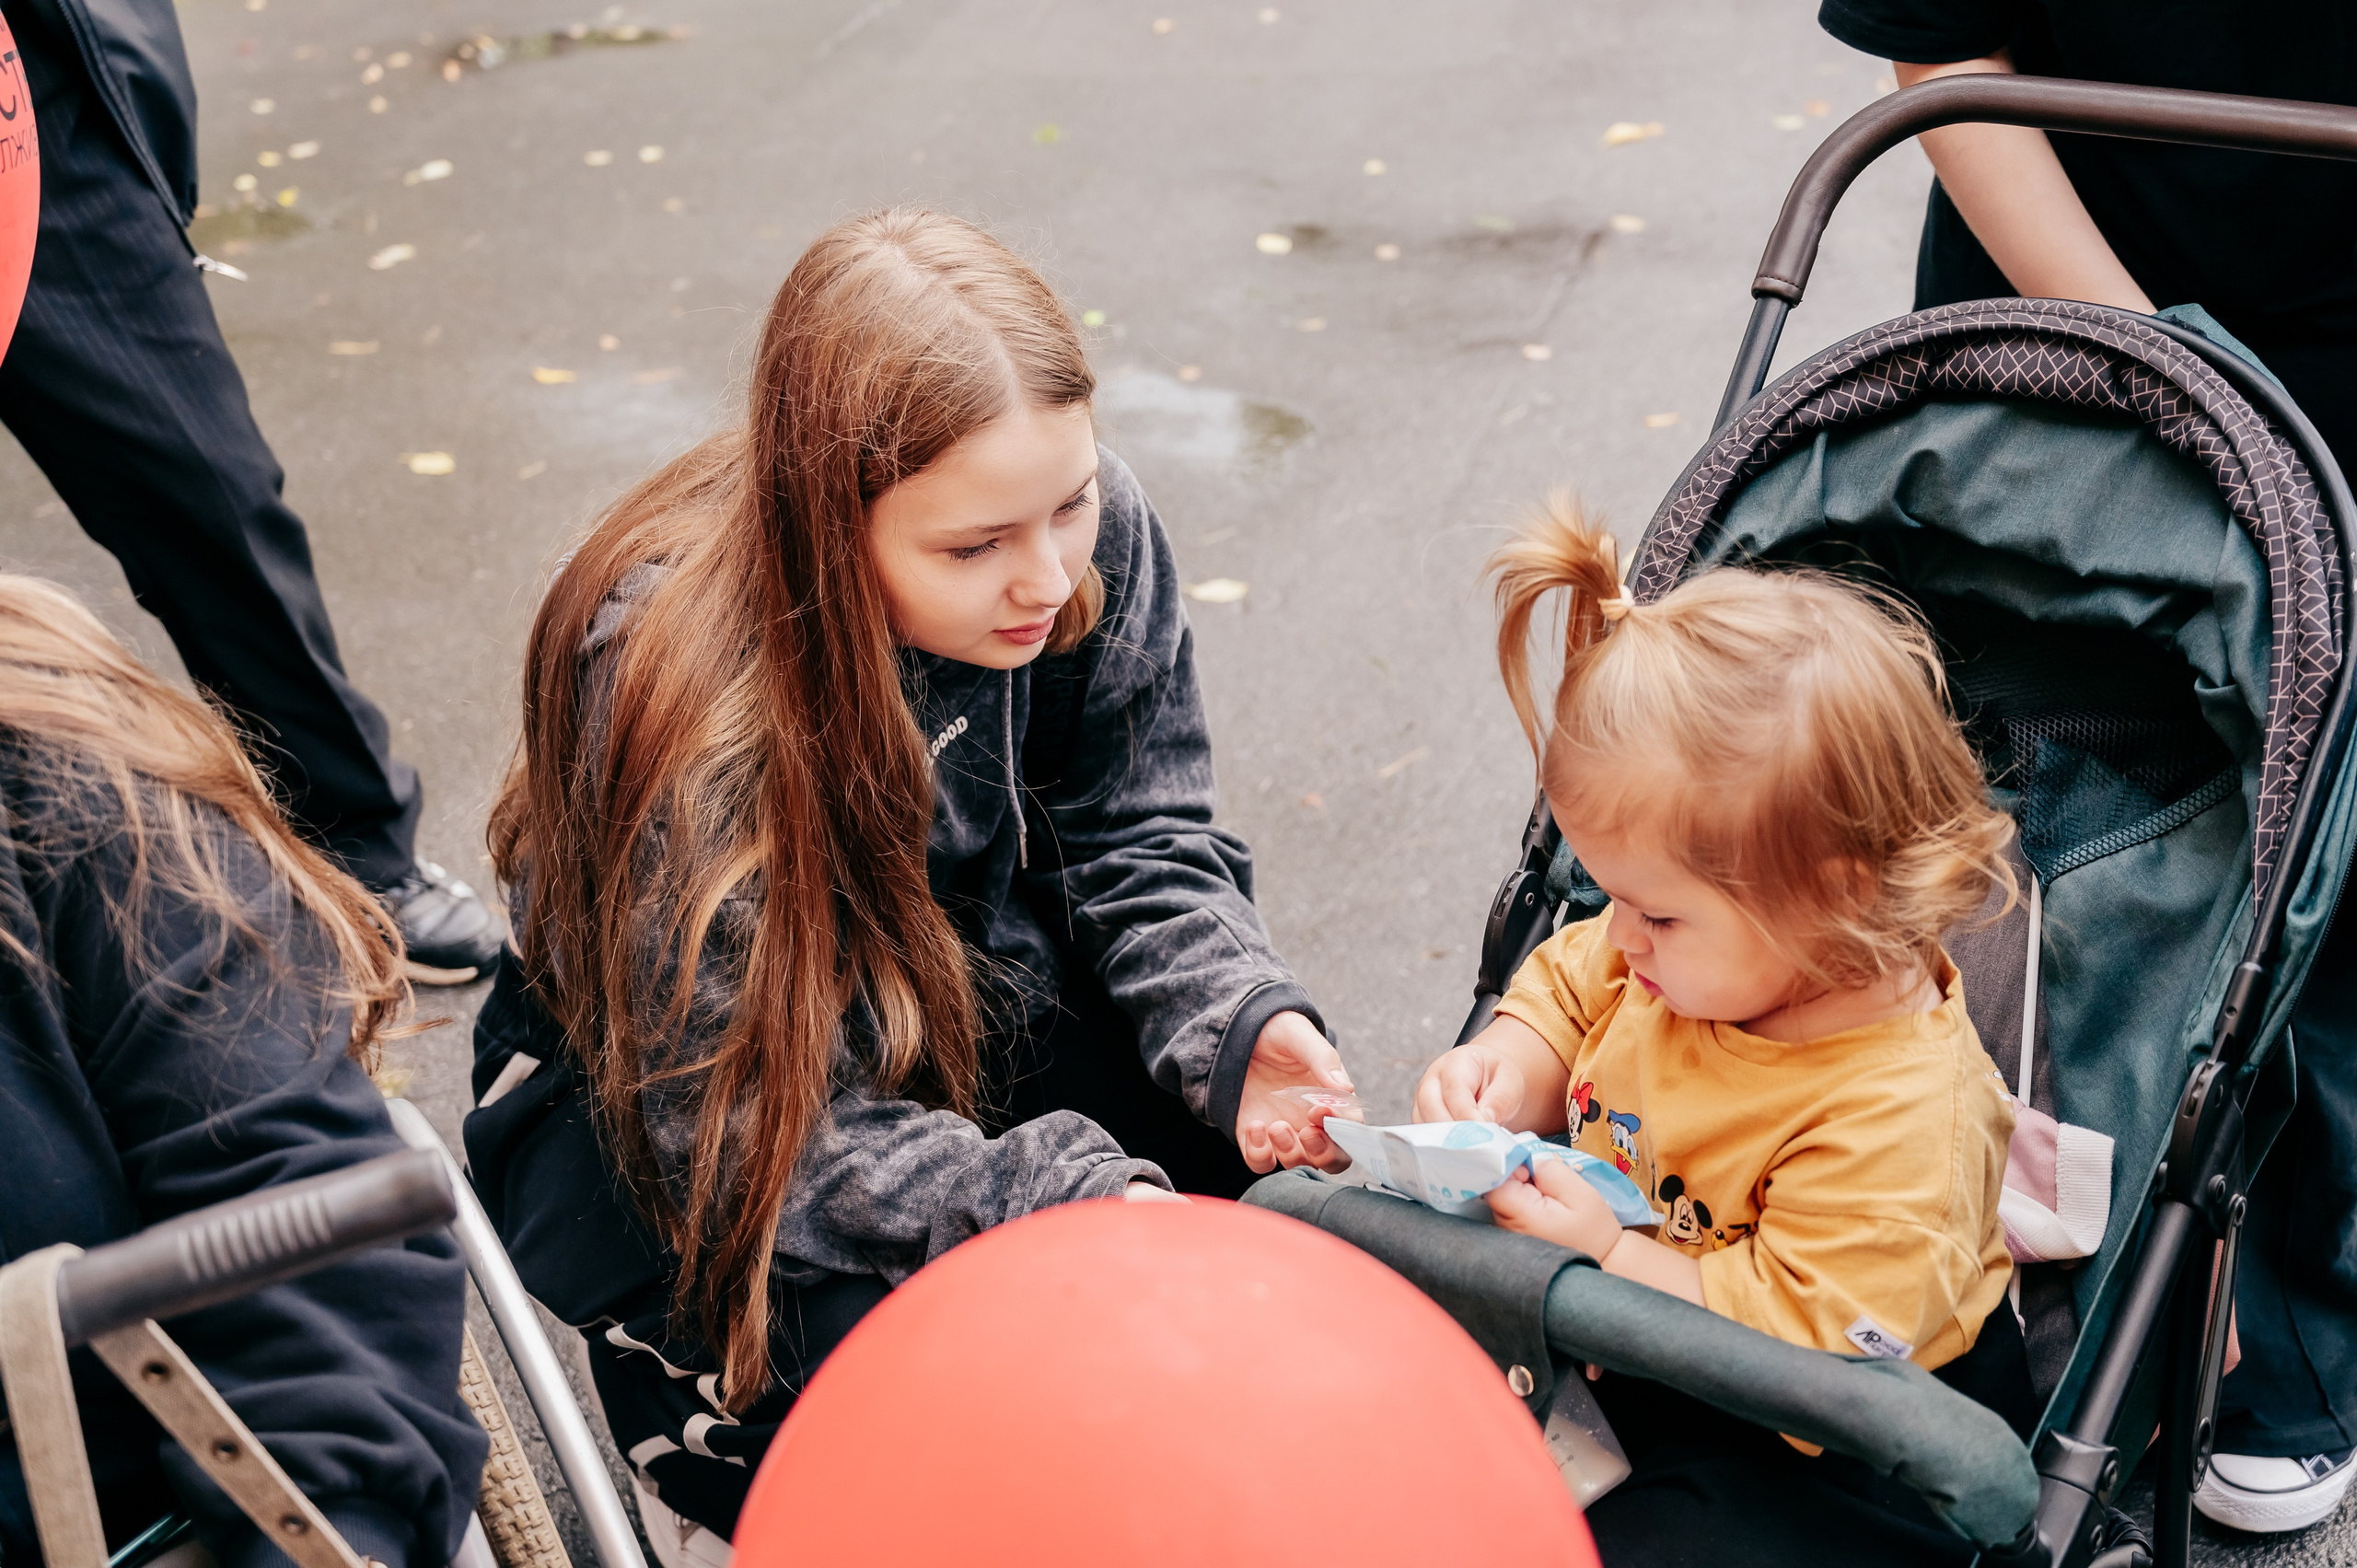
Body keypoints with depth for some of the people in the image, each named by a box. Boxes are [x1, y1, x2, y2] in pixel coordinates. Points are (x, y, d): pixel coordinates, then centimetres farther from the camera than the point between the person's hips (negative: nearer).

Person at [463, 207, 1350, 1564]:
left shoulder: (1095, 534, -19)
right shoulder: (680, 698, -35)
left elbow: (1140, 850, -8)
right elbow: (746, 1127, -32)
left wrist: (1238, 1026, -28)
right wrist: (1071, 1202, -42)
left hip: (972, 985, 5)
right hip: (661, 1093, -4)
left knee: (1256, 1152, -18)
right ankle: (701, 1416, 7)